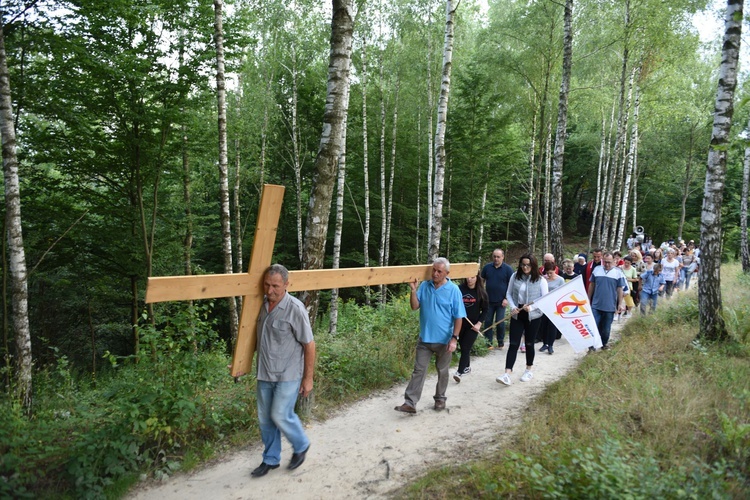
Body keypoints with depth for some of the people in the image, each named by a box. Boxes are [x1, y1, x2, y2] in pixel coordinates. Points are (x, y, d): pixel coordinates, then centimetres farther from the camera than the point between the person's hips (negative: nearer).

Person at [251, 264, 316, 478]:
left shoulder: (295, 309, -18)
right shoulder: (262, 305, 0)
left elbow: (309, 345, -13)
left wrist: (308, 378, -11)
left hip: (287, 375, -6)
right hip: (264, 374, 6)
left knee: (280, 415, -5)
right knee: (265, 418, 12)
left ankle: (301, 446, 24)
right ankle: (270, 459, 31)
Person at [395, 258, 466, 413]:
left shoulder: (453, 290, -10)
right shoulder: (424, 286, -1)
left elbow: (459, 317, -8)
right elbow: (414, 307, -2)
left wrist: (454, 338, -14)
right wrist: (413, 290, -16)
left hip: (444, 340, -2)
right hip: (425, 338, 2)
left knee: (442, 371, 15)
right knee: (419, 370, 3)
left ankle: (440, 399, 33)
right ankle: (410, 403, 4)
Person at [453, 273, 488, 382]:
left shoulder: (481, 293, -4)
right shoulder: (460, 289, -5)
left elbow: (485, 310, 2)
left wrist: (479, 323, -7)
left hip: (473, 325, -2)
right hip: (460, 323, 2)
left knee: (466, 348, -7)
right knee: (463, 347, 14)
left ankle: (459, 372, -6)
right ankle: (467, 367, 36)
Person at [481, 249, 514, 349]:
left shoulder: (508, 269, -3)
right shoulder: (487, 267, 4)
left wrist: (507, 298, -10)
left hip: (501, 301, -2)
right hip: (488, 300, 2)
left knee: (500, 322, 1)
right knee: (488, 322, 5)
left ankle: (501, 342, 18)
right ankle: (488, 343, 13)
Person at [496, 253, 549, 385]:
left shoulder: (540, 280, -8)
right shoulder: (515, 276, 0)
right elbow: (509, 294, 6)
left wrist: (531, 307, -21)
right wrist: (512, 307, -11)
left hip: (533, 316, -2)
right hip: (517, 315, 2)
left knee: (529, 343, 11)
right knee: (514, 343, -3)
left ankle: (529, 370, 31)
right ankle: (507, 374, -8)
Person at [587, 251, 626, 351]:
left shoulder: (618, 272, -3)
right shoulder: (596, 270, 0)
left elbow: (620, 289, 1)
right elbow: (591, 285, 9)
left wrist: (620, 304, 1)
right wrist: (589, 299, 11)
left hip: (610, 306, 0)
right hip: (596, 305, 1)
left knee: (606, 328, 11)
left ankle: (604, 343, 32)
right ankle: (592, 345, 8)